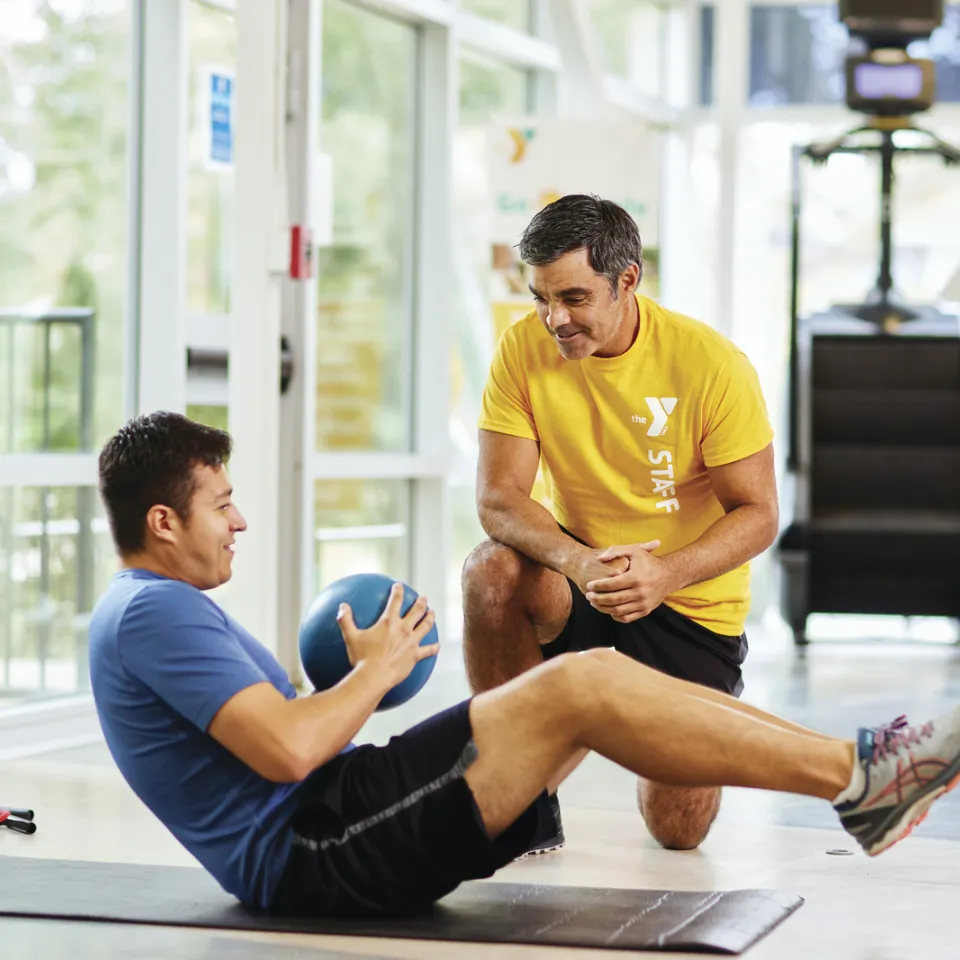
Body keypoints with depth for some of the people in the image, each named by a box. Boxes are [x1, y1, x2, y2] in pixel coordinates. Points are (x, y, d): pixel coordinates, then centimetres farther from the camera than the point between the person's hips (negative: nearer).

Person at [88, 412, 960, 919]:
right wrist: (375, 671, -7)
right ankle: (855, 776, -14)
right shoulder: (153, 612, -12)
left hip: (326, 834, 11)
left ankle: (852, 768, 0)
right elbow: (285, 750, -23)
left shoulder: (160, 608, 22)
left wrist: (347, 687, 15)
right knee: (578, 690, -19)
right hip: (314, 856, -11)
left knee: (595, 672, 3)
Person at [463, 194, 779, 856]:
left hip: (692, 603, -2)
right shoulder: (524, 349, -12)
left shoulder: (711, 364, -19)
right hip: (578, 577, 2)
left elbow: (758, 514, -16)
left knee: (677, 829, -8)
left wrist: (665, 573, -35)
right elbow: (498, 497, -16)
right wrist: (575, 561, -37)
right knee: (492, 570, -33)